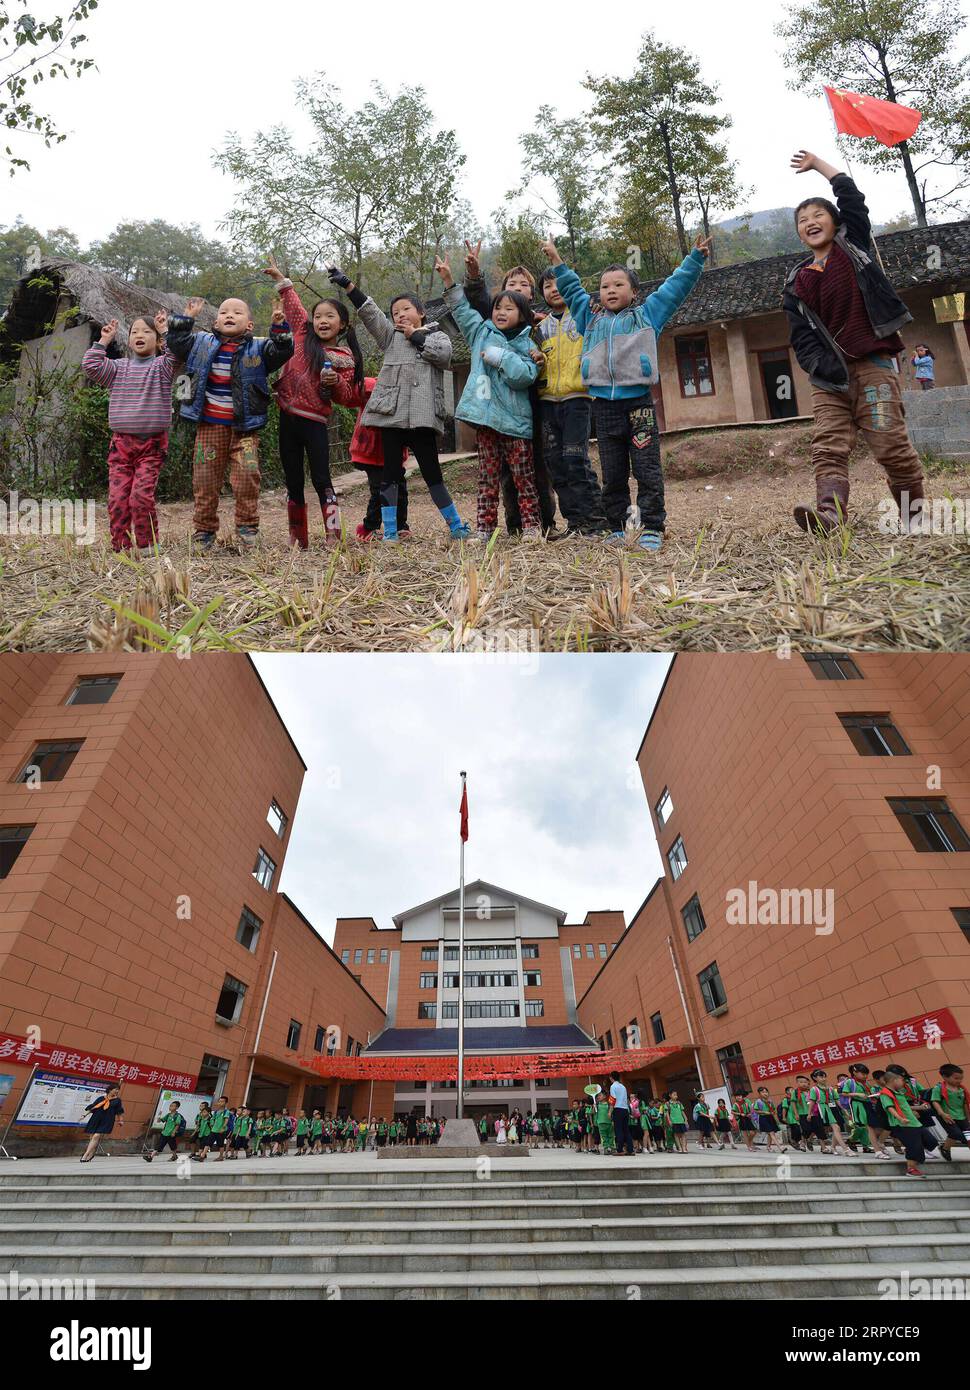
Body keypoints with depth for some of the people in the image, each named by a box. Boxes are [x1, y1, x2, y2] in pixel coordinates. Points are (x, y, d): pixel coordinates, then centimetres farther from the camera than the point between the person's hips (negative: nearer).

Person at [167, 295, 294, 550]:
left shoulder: (258, 348, 4)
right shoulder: (202, 343, 10)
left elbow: (282, 352, -6)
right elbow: (176, 343, 10)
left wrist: (279, 329, -18)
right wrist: (185, 319, 4)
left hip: (244, 427, -2)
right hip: (209, 426, 2)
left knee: (248, 474, -14)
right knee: (205, 479, 4)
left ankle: (247, 526, 3)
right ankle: (203, 530, 15)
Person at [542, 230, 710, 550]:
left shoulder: (647, 313, 16)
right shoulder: (591, 317, 22)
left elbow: (676, 286, 19)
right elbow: (572, 289, 31)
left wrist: (695, 258, 16)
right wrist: (555, 258, 32)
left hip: (638, 403, -3)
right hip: (604, 406, 3)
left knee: (647, 471, -7)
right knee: (612, 475, 4)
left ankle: (652, 529, -5)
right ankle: (617, 529, 11)